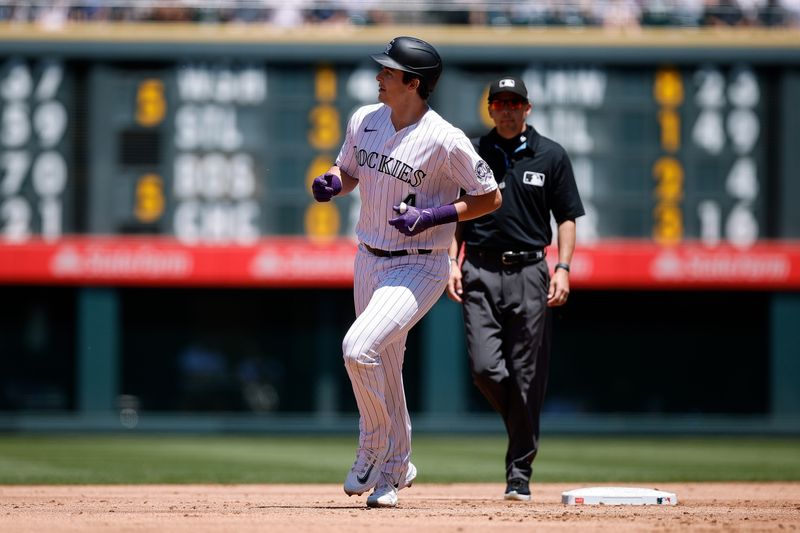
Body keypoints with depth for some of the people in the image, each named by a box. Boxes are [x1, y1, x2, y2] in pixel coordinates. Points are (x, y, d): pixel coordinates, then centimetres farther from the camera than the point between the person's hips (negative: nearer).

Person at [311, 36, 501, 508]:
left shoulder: (445, 140, -18)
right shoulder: (365, 120, 1)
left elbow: (491, 198, -10)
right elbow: (349, 171, 17)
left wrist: (432, 216, -20)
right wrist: (333, 184, -6)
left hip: (419, 267, -7)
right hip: (369, 261, 7)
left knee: (359, 348, -24)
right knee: (385, 372, 14)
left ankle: (374, 449, -2)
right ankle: (395, 469, 32)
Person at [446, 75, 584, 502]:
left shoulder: (551, 156, 6)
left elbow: (567, 219, 7)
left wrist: (562, 267, -5)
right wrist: (453, 262, 3)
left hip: (529, 273, -1)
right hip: (480, 272, 1)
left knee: (526, 378, -4)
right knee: (485, 369, -11)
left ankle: (519, 474, 2)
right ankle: (522, 428, 19)